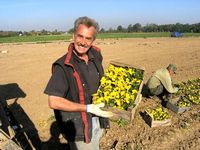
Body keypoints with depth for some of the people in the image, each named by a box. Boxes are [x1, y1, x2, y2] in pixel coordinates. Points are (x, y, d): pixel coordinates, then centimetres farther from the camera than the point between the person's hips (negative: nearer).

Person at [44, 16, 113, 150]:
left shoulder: (96, 56, -3)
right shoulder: (63, 66, -23)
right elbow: (54, 102, -25)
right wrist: (88, 108, -25)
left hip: (98, 120, 6)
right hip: (78, 125, -6)